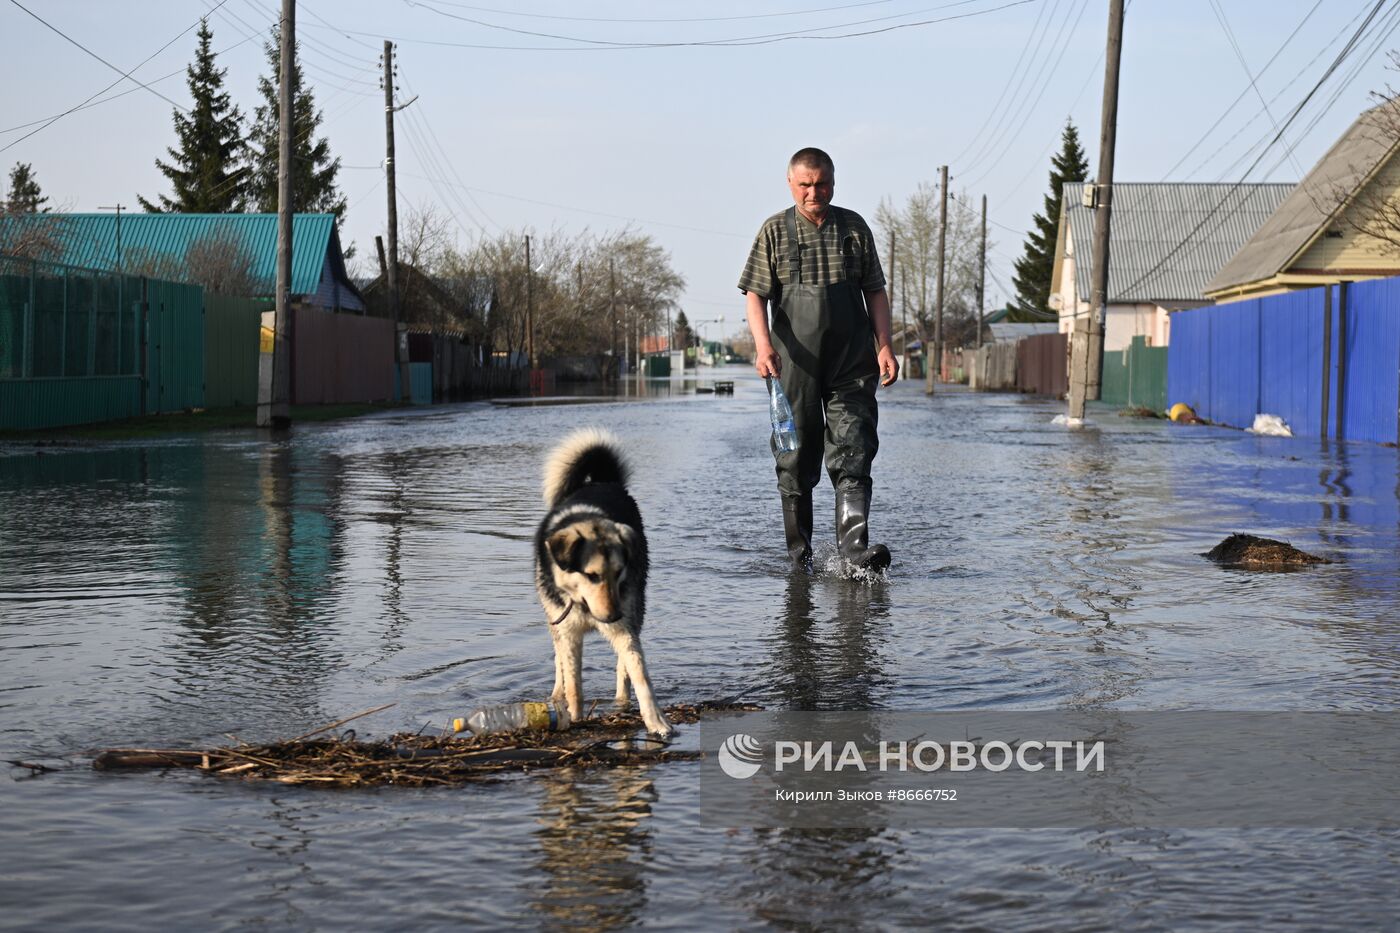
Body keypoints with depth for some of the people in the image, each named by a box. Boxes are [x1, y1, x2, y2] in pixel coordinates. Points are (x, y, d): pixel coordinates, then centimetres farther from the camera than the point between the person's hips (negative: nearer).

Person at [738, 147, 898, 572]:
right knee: (796, 461, 4)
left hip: (851, 362, 1)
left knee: (853, 453, -10)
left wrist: (884, 346, 1)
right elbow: (756, 294, -1)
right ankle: (800, 554, 11)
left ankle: (855, 545, -17)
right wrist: (763, 344, -17)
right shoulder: (774, 231, 4)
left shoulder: (854, 227, 9)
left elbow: (875, 291, 12)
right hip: (793, 363, -1)